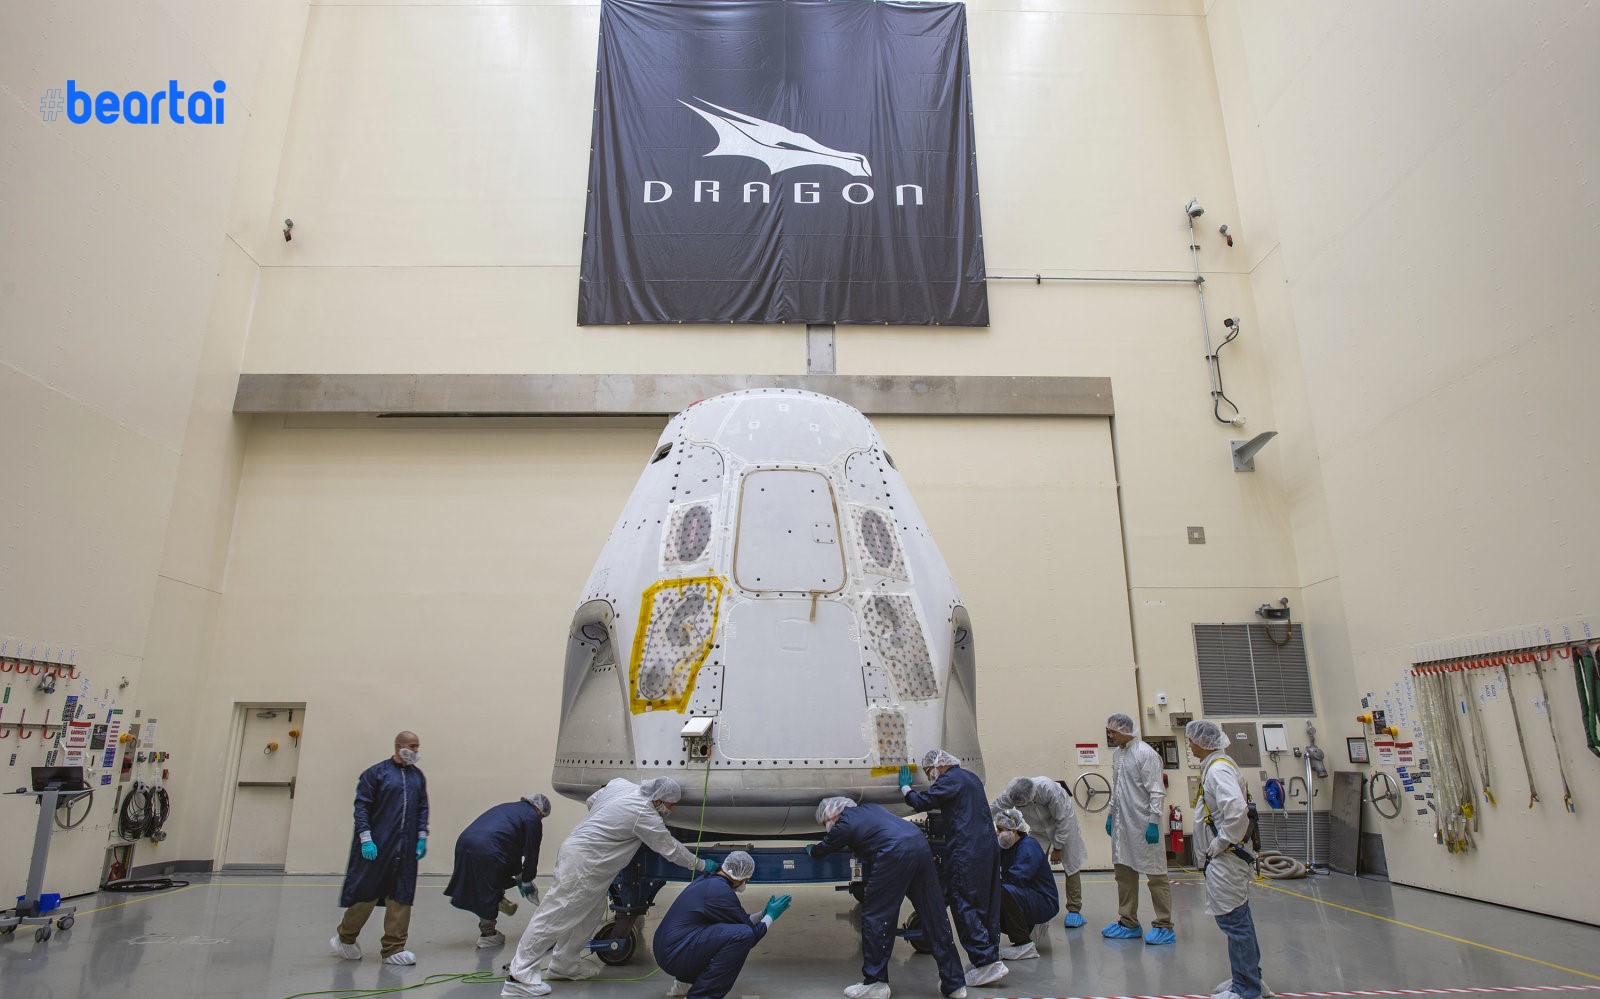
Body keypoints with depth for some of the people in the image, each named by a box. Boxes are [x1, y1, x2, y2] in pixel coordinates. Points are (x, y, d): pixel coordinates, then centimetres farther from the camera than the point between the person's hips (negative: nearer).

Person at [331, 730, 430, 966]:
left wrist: (422, 836, 6)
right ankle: (344, 938, 29)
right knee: (365, 893, 4)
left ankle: (394, 949, 12)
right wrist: (366, 839, -13)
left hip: (406, 849, 5)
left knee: (401, 897, 4)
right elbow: (361, 806, -7)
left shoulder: (417, 776, 11)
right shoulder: (376, 772, -4)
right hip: (376, 847, -5)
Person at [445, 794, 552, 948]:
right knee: (489, 891, 9)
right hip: (486, 850, -7)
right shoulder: (532, 818, 7)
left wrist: (518, 874, 39)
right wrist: (526, 880, 23)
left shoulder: (509, 808, 31)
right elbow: (531, 853, 8)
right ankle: (487, 934, 21)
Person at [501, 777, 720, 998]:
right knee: (556, 916, -5)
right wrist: (701, 864, 4)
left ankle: (565, 964, 26)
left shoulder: (620, 784, 4)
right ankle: (519, 975, 0)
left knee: (592, 912, 17)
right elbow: (671, 849, -8)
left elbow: (592, 800, 18)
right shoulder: (645, 816, -17)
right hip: (581, 863, -10)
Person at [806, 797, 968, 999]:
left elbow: (823, 848, 23)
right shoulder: (870, 808, 27)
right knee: (934, 916, 12)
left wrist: (810, 849, 45)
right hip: (920, 844, 8)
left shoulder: (844, 824, 7)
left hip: (895, 854, -8)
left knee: (875, 916, 6)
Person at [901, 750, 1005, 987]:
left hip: (966, 852, -9)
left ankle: (986, 961, -9)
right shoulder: (971, 777, 21)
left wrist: (905, 787, 6)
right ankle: (991, 958, 17)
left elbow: (921, 802, -10)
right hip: (988, 849, 9)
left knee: (963, 906, -5)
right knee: (985, 904, 13)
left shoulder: (950, 779, -8)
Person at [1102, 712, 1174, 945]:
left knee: (1155, 874, 0)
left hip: (1143, 824, -8)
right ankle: (1128, 923, 22)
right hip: (1122, 824, 8)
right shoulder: (1117, 753, 12)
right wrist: (1111, 814, 19)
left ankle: (1164, 926, 8)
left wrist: (1154, 822, -19)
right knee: (1124, 872, 12)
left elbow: (1157, 791, -15)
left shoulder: (1145, 753, -12)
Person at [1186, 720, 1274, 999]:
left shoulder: (1218, 769, -20)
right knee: (1239, 919, 19)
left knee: (1233, 921, -2)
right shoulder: (1214, 766, 11)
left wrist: (1222, 842, -22)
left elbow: (1236, 809, -33)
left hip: (1225, 859, -10)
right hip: (1221, 859, 10)